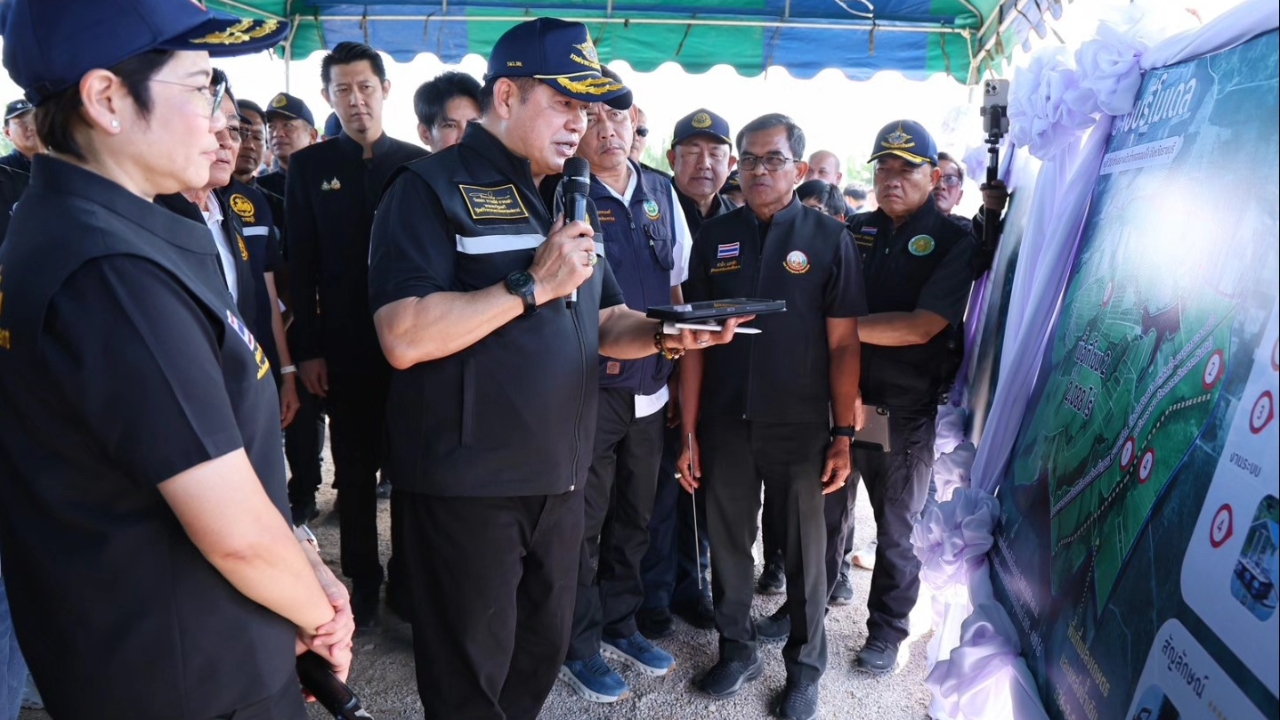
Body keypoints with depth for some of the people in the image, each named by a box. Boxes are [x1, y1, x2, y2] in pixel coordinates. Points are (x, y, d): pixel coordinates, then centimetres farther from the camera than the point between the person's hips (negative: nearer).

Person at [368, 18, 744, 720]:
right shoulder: (433, 188, -11)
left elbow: (601, 323, 16)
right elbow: (404, 339, -22)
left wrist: (663, 334, -5)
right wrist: (534, 284, -22)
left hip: (559, 477, 7)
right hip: (469, 486, -7)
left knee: (541, 653, 23)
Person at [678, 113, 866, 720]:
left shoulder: (828, 238, -2)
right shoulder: (714, 237, 4)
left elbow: (843, 344, -2)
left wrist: (843, 434, -6)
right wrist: (689, 432, 1)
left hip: (800, 426, -2)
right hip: (725, 423, 2)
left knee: (804, 549, 12)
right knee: (728, 543, 14)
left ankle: (805, 665, 31)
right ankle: (737, 649, 35)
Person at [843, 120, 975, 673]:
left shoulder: (953, 241, -6)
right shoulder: (853, 230, 5)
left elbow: (923, 326, -17)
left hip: (905, 413, -3)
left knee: (897, 530, 12)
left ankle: (886, 630, 31)